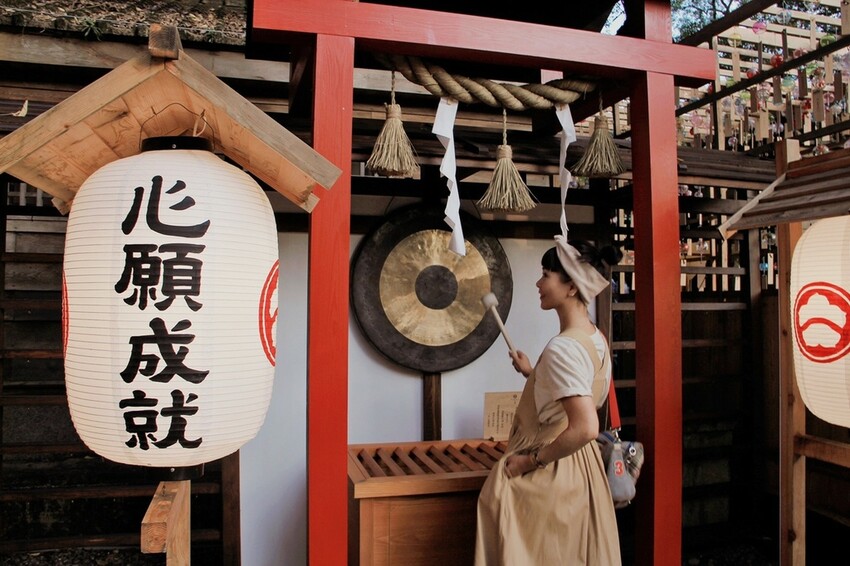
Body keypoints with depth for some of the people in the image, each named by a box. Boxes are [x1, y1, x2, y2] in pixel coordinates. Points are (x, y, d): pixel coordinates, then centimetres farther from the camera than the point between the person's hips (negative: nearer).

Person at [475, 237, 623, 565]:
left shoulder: (562, 348, -24)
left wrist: (532, 460, -20)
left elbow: (585, 428, -30)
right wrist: (532, 374, 13)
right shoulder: (596, 339, 4)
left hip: (552, 473, -9)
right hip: (582, 469, 9)